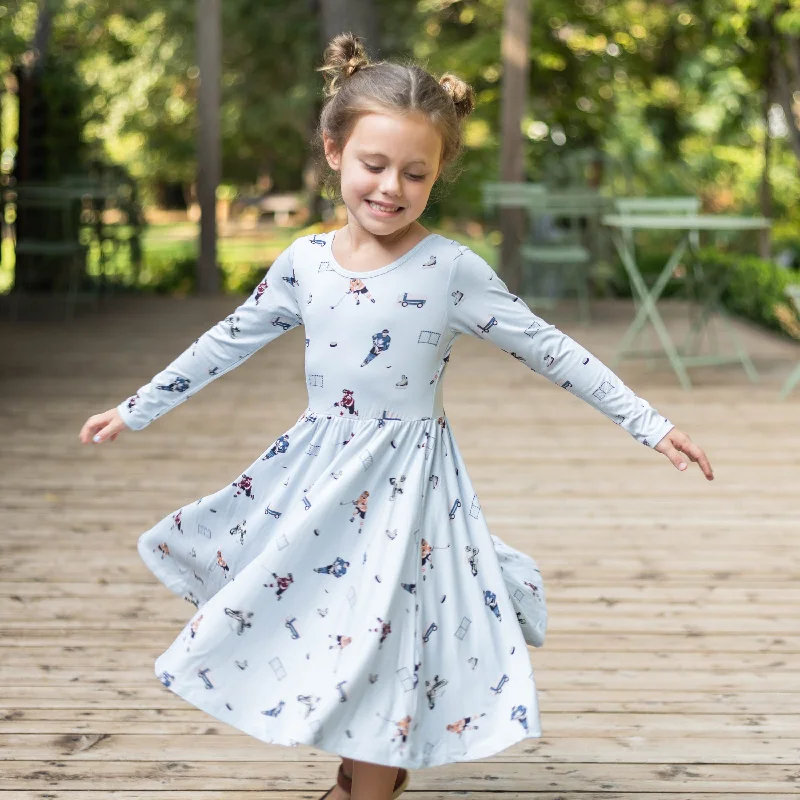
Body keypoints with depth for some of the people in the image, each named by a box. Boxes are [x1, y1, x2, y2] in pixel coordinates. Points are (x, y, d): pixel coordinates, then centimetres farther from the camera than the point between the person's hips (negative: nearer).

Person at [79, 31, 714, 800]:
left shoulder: (452, 270, -12)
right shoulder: (305, 261, -1)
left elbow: (549, 350, -8)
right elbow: (229, 341, 10)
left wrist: (650, 423, -9)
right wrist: (135, 409, 14)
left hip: (407, 484, -4)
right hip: (317, 475, 4)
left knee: (378, 645, -2)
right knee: (312, 624, 12)